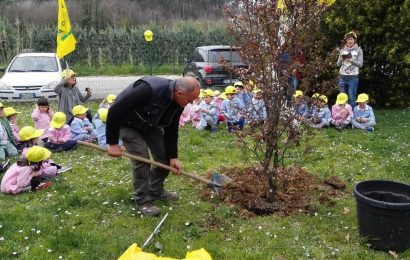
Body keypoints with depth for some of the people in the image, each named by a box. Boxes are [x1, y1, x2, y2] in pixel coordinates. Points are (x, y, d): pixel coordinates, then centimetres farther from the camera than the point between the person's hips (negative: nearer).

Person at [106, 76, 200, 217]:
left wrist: (173, 157, -7)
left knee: (165, 156, 3)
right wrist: (113, 143, -28)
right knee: (142, 158, -16)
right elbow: (114, 111, -35)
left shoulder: (177, 103, -16)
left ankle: (156, 191, 24)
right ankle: (142, 201, 1)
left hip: (150, 124, 7)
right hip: (128, 123, -7)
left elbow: (171, 130, -2)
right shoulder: (149, 89, -41)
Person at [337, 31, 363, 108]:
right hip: (342, 77, 3)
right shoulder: (342, 50, 11)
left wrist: (351, 60, -20)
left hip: (353, 77, -3)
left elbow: (360, 64, -5)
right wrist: (341, 59, -11)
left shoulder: (359, 50, 2)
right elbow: (338, 64, 10)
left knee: (352, 98, -4)